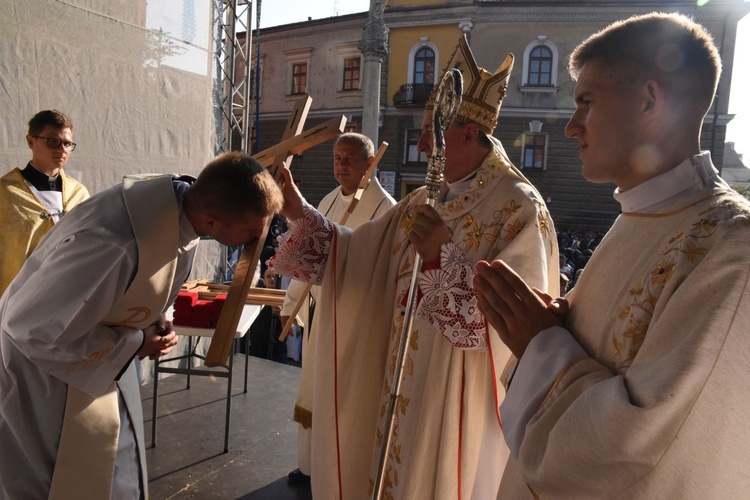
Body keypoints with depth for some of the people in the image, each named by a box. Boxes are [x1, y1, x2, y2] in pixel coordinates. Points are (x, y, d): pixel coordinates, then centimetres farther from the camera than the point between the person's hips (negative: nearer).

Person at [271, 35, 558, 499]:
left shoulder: (518, 207, -17)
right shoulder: (423, 202, 6)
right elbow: (357, 254, 8)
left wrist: (445, 257, -33)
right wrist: (300, 212, 0)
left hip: (461, 401, -6)